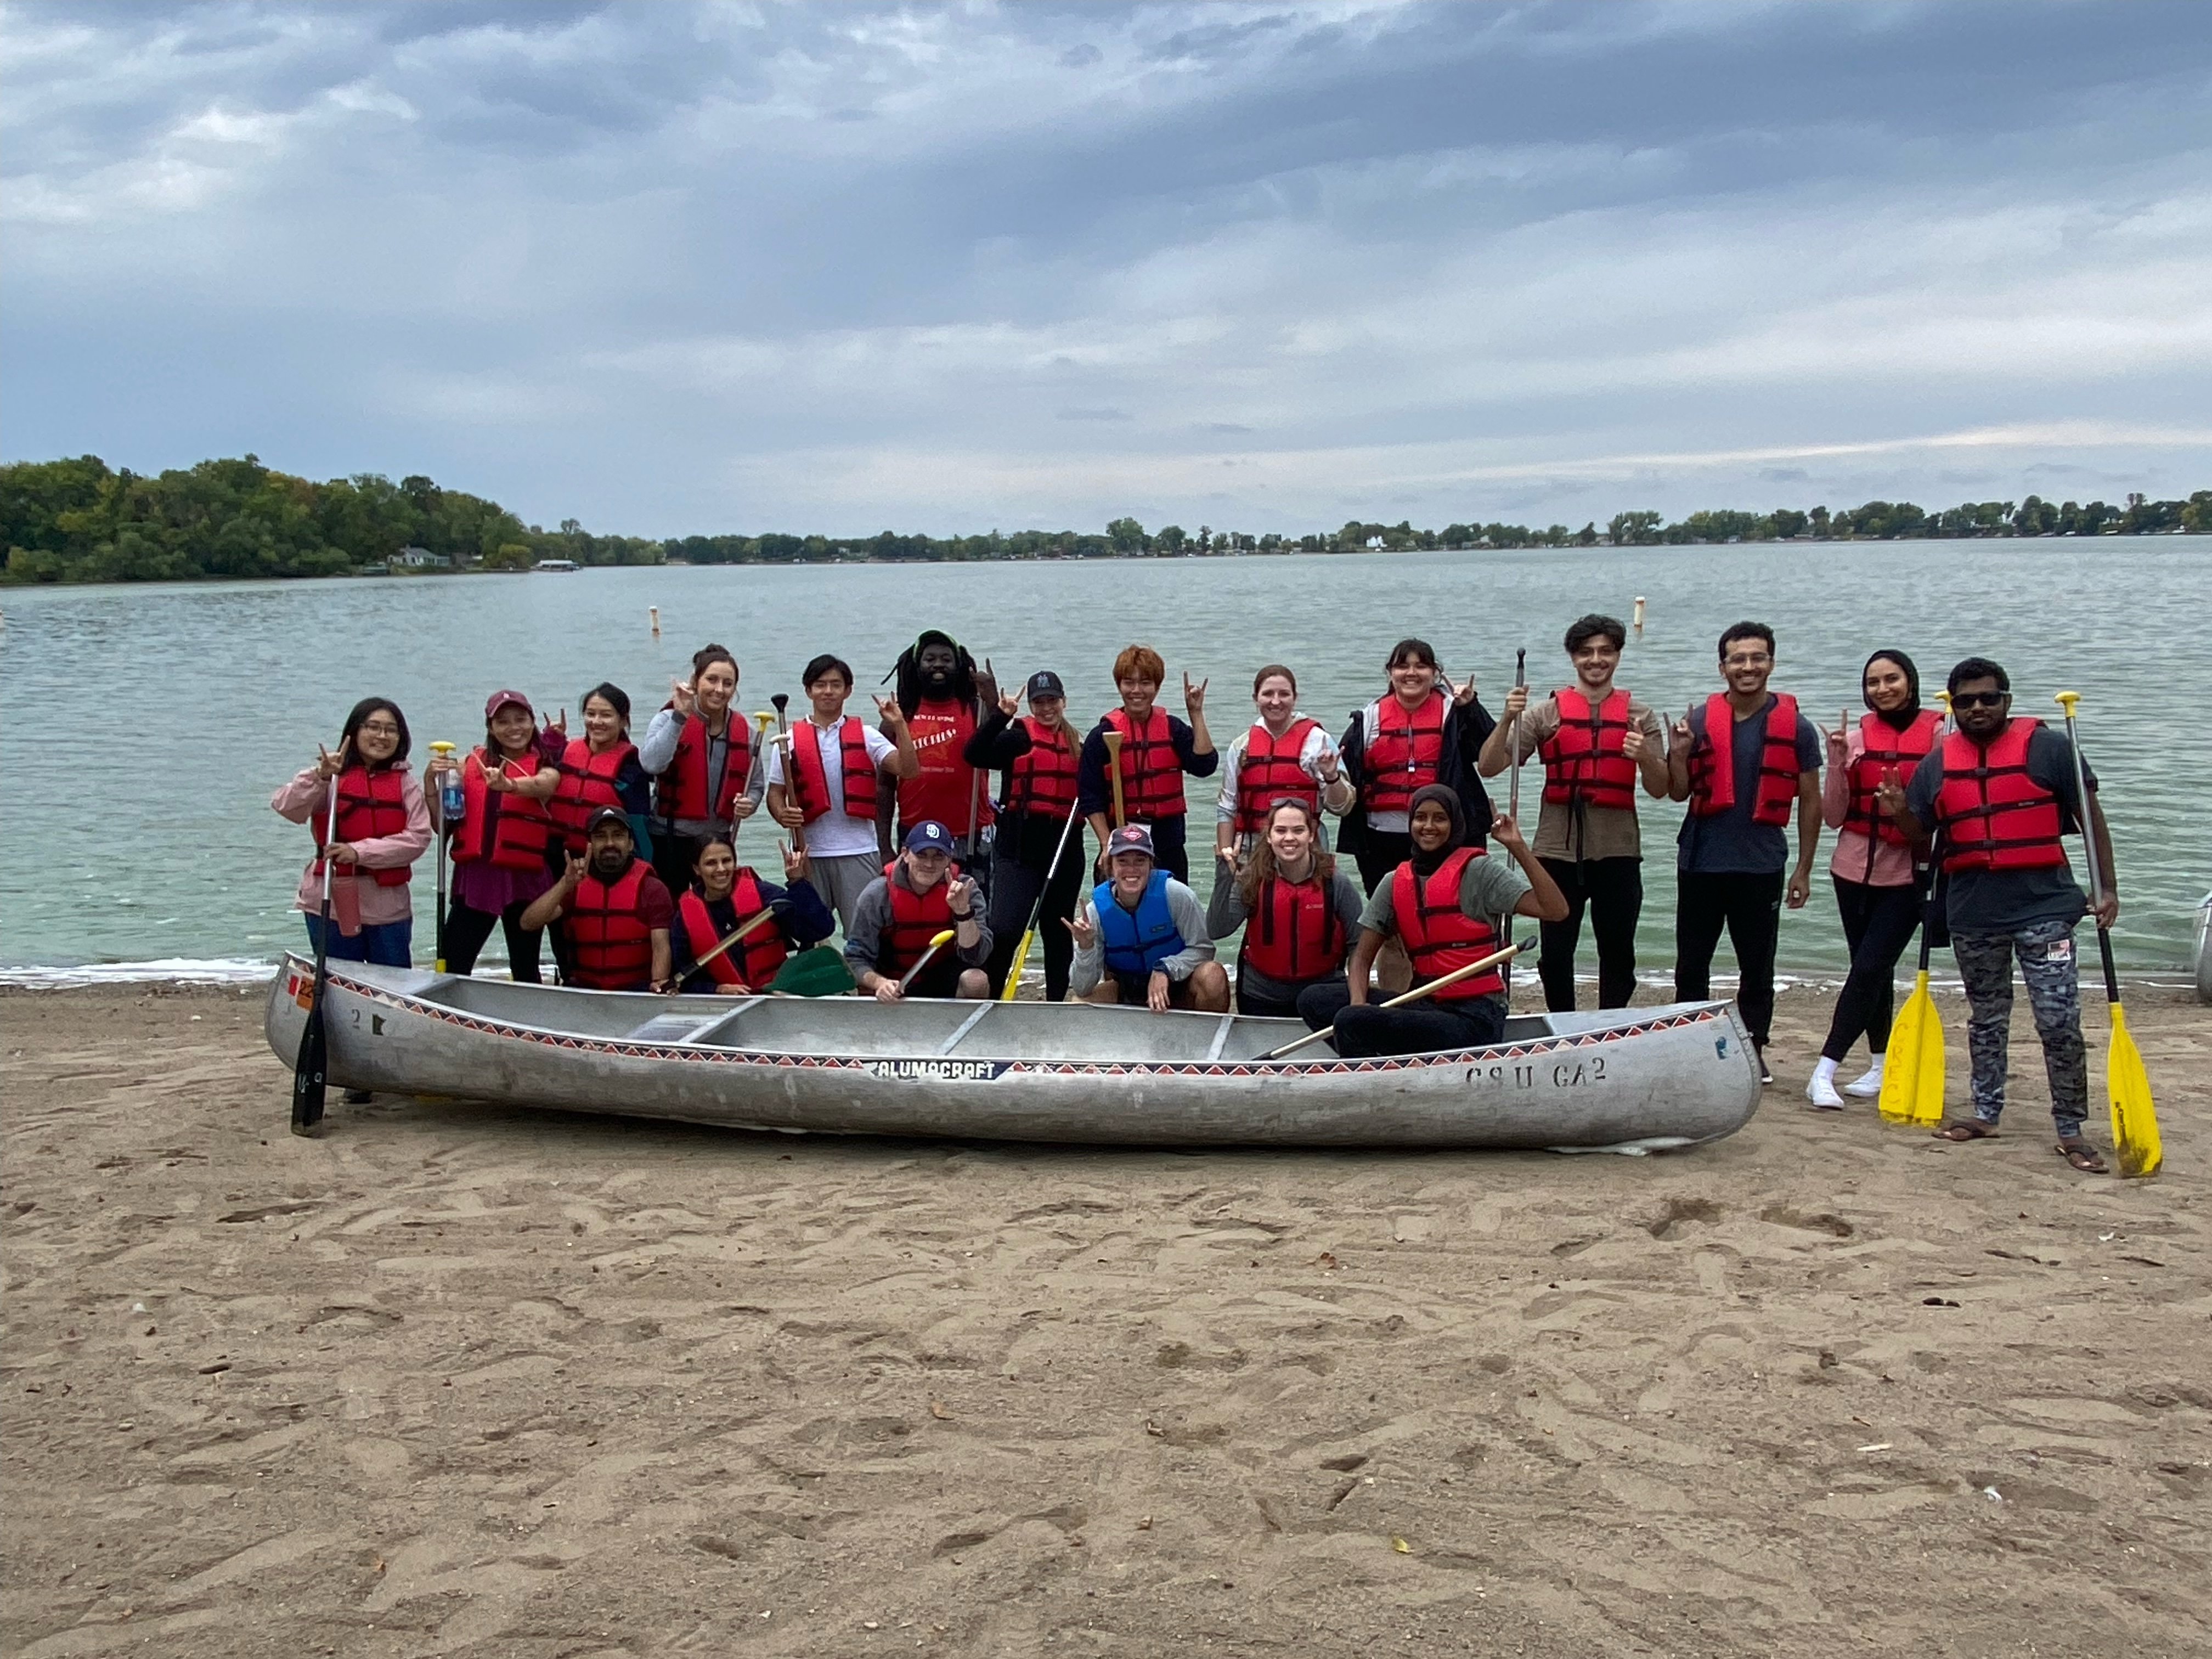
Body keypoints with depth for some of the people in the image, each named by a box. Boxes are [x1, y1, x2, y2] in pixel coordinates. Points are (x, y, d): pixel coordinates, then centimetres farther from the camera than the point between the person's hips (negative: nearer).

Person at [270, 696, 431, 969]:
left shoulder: (405, 782, 6)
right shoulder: (333, 777, 2)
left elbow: (419, 837, -6)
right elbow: (287, 807, -13)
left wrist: (360, 851, -17)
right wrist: (321, 777, -29)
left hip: (388, 907, 1)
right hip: (331, 904, -1)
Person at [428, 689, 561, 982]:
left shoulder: (545, 767, 3)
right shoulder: (472, 763, 11)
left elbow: (542, 785, -24)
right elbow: (443, 826, 10)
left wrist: (508, 785, -45)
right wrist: (432, 781, -6)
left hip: (524, 880, -2)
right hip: (474, 877, 2)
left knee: (525, 972, 5)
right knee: (452, 967, -2)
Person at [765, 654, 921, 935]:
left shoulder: (866, 736, 5)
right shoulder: (790, 740, 7)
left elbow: (908, 769, -5)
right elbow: (775, 792, 7)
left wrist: (899, 724, -15)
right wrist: (782, 815, -14)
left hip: (859, 851, -1)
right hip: (809, 852, 1)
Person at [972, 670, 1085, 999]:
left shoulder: (1077, 744, 14)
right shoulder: (1019, 737, -2)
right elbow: (976, 755, -19)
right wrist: (1000, 714, -24)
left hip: (1064, 848, 5)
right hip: (1019, 847, -5)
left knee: (1058, 931, 13)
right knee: (1004, 930, -15)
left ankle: (1057, 1000, 22)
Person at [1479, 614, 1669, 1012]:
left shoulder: (1640, 715, 9)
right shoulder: (1547, 713, 5)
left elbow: (1659, 790, 5)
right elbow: (1489, 768, -1)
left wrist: (1644, 756, -15)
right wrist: (1508, 719, -16)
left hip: (1618, 853, 1)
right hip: (1558, 850, 0)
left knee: (1618, 955, 5)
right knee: (1556, 954, 3)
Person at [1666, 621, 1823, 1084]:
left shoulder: (1795, 728, -2)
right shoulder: (1700, 721, 1)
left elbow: (1810, 801, 3)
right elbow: (1679, 794, 5)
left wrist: (1803, 870, 1)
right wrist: (1679, 754, -15)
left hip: (1761, 866, -1)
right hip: (1700, 862, 1)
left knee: (1757, 968, 8)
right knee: (1691, 964, 9)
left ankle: (1753, 1050, 20)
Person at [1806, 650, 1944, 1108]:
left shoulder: (1938, 733, -4)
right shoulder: (1856, 737, 3)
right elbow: (1833, 817, 1)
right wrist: (1837, 764, -12)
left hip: (1907, 872, -3)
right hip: (1855, 868, 3)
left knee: (1869, 969, -9)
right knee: (1873, 970, 11)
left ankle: (1825, 1071, -11)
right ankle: (1879, 1067, 22)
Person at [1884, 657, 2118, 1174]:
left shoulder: (2047, 747, -3)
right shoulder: (1938, 763, 8)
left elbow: (2090, 816, -1)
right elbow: (1920, 833, 14)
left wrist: (2108, 887, -6)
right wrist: (1901, 813, -9)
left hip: (2043, 905, -4)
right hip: (1973, 912, 4)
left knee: (2059, 1021, -6)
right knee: (1986, 1018, 16)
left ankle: (2071, 1131, 3)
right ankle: (1986, 1112, 29)